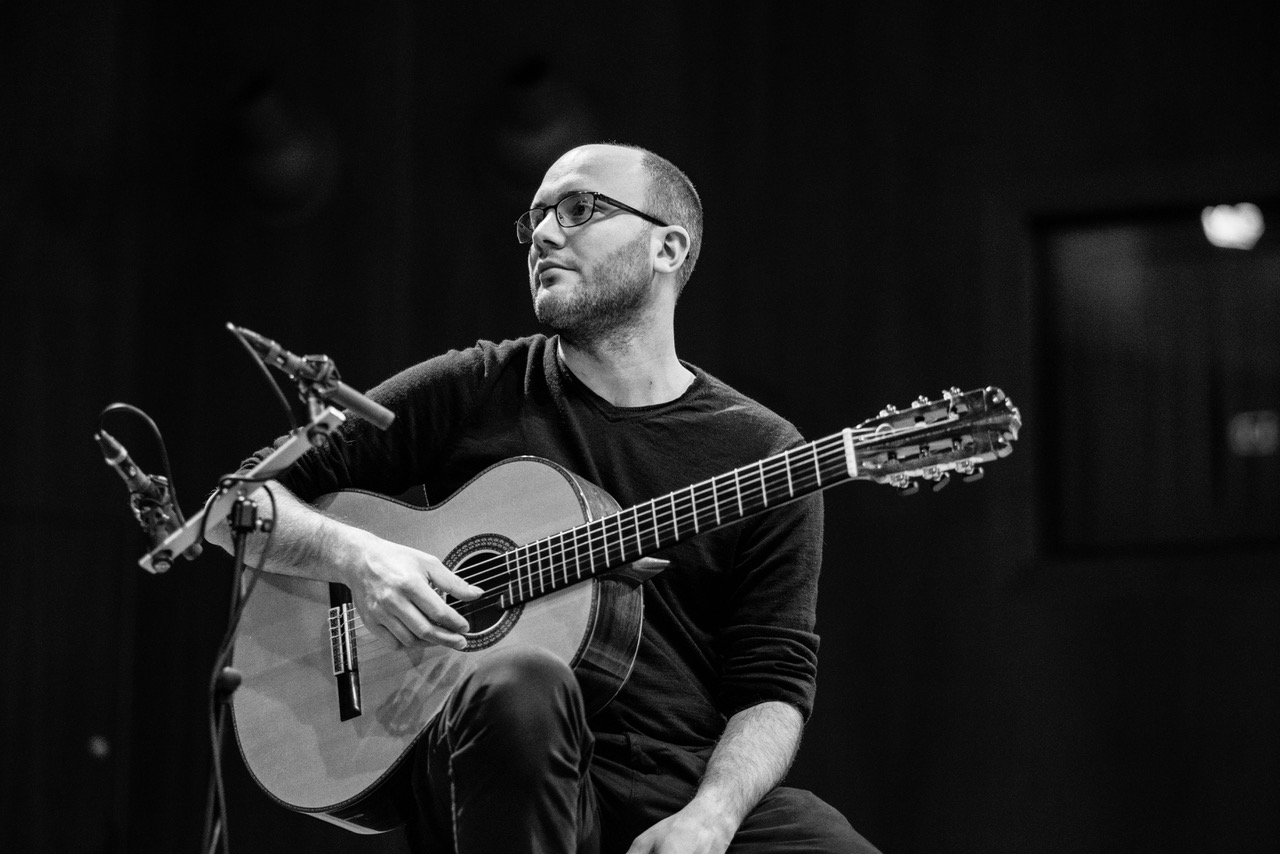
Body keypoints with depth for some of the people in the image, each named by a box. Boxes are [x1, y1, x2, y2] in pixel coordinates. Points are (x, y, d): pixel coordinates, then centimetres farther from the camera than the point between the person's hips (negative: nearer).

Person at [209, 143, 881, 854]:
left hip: (692, 790, -1)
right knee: (522, 686, -34)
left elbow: (772, 685, 1)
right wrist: (355, 555, -12)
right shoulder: (470, 392, 8)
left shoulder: (762, 452, 8)